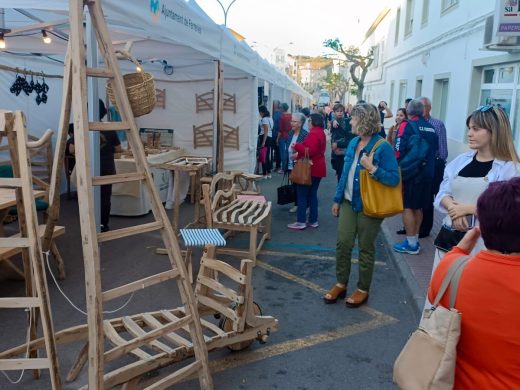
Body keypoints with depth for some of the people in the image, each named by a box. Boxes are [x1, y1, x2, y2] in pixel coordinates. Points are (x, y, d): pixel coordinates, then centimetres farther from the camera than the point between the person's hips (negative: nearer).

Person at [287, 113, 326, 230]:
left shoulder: (314, 133, -18)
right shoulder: (320, 132, 16)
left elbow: (310, 151, -26)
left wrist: (296, 146, -15)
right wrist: (299, 155, 11)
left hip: (310, 169, -10)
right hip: (317, 168, 10)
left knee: (302, 194, -4)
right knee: (312, 194, 13)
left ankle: (301, 222, -3)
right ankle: (313, 221, 15)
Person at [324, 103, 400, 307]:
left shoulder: (383, 147, -16)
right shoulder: (353, 143, 5)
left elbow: (394, 178, -19)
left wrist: (372, 169, -29)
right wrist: (337, 199, 13)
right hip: (348, 202, 6)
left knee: (366, 248, 8)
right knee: (342, 243, 7)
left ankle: (363, 289, 24)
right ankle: (340, 284, 24)